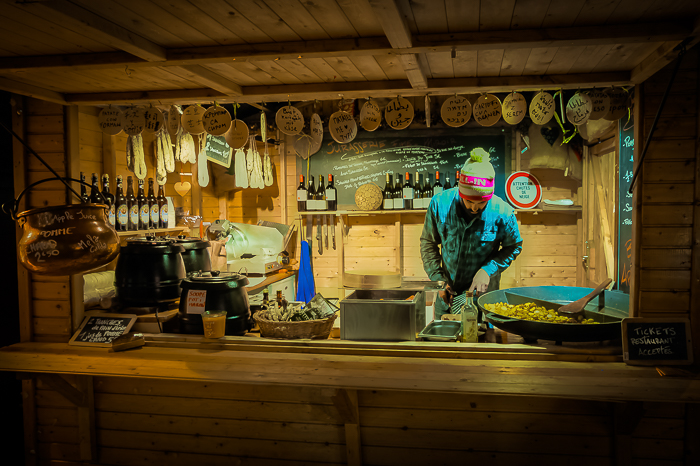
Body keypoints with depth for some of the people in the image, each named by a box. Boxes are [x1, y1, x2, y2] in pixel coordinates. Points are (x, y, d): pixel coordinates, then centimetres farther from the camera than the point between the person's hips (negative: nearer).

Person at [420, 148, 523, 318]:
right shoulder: (440, 204, -17)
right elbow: (428, 242, -2)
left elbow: (514, 246, -2)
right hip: (447, 292, 2)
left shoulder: (502, 213, -20)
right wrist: (437, 277, -9)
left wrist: (488, 270, -15)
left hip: (483, 293, -2)